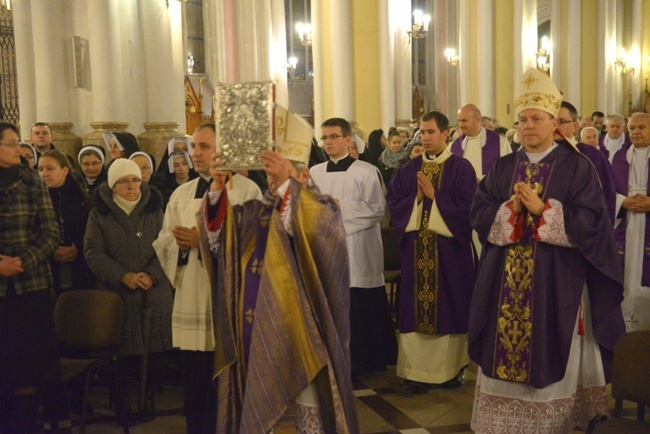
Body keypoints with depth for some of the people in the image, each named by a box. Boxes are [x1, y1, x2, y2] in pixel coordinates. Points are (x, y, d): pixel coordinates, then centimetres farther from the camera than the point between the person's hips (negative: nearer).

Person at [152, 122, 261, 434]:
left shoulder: (247, 190, -3)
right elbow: (162, 244, 9)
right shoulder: (181, 194, 13)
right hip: (192, 302, 5)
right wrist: (181, 242, -12)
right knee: (194, 383, 11)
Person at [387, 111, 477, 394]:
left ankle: (453, 368, 18)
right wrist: (416, 198, -11)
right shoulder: (409, 170, 10)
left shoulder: (461, 168, -2)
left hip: (450, 248, -3)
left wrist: (433, 195, -13)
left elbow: (466, 207, -10)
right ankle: (417, 370, 10)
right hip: (416, 250, 3)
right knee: (416, 308, 3)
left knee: (450, 306, 4)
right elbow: (394, 204, 5)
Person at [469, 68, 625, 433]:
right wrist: (510, 210, -15)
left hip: (556, 279, -3)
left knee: (551, 356, 2)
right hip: (507, 281, 4)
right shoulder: (503, 168, 9)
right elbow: (478, 214, 3)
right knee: (506, 354, 7)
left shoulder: (577, 167, -3)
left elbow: (591, 221, -11)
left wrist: (542, 209, -19)